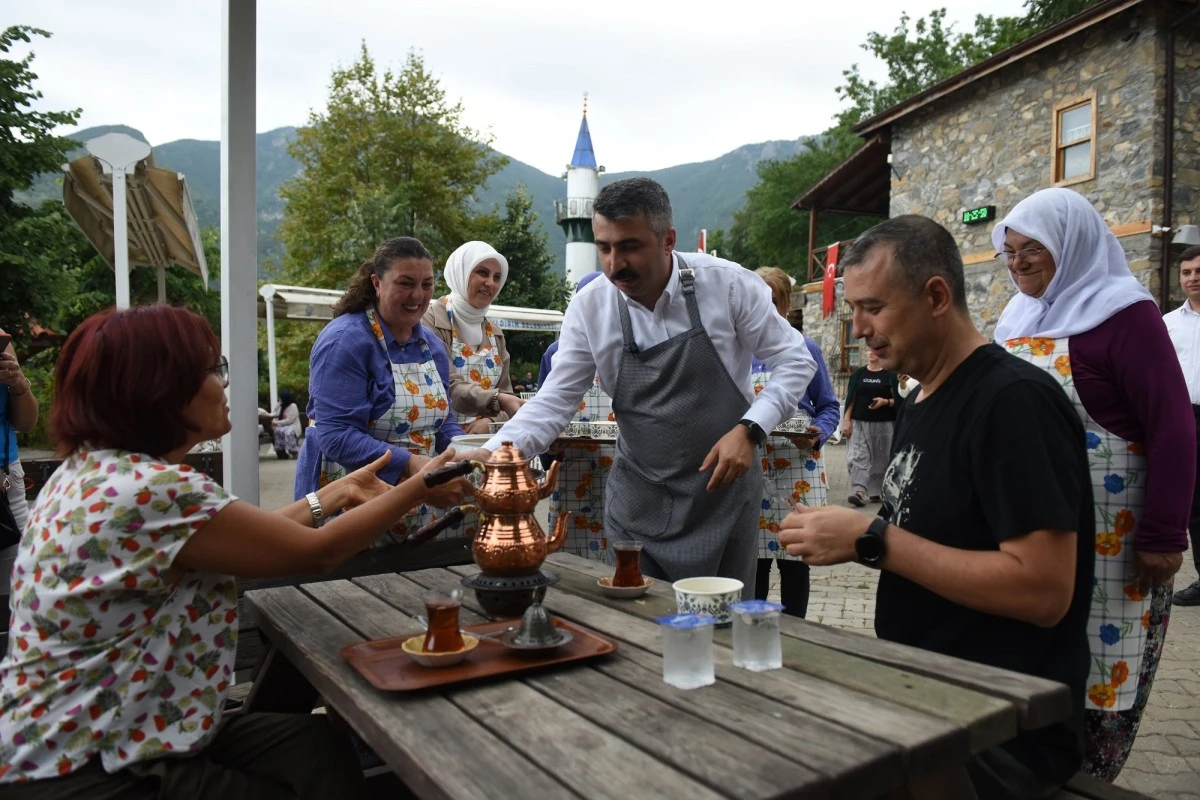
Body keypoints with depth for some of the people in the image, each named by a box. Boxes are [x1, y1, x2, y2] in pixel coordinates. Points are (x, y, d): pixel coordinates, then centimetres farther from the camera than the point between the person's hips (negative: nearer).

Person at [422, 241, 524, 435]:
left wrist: (490, 421, -11)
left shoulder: (495, 333, 13)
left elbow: (506, 394, 10)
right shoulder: (430, 321, -6)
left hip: (485, 438, 5)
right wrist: (497, 400, -32)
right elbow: (447, 389, -17)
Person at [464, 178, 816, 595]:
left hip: (723, 491, -1)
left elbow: (794, 361, -4)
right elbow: (554, 402, -5)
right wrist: (490, 458, -20)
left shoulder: (729, 284, -12)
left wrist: (749, 430, -17)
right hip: (637, 501, 2)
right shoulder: (588, 307, -7)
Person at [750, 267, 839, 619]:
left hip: (797, 470, -1)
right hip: (749, 468, 2)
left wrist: (817, 434, -16)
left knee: (794, 557, 6)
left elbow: (828, 407, 4)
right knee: (752, 556, 6)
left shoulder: (806, 349, 2)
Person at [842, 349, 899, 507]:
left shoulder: (890, 375, 4)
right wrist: (847, 420, 0)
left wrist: (885, 401, -18)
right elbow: (850, 399, 8)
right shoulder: (857, 374, 10)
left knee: (880, 458, 3)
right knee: (858, 456, -10)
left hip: (884, 424, -1)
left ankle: (876, 491, 16)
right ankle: (859, 492, -15)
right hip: (860, 423, 1)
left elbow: (897, 400, 2)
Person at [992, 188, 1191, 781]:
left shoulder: (1123, 314, -10)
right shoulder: (1018, 317, 10)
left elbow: (1173, 429, -14)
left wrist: (1162, 537, -16)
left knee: (1099, 672, 5)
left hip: (1108, 537, -6)